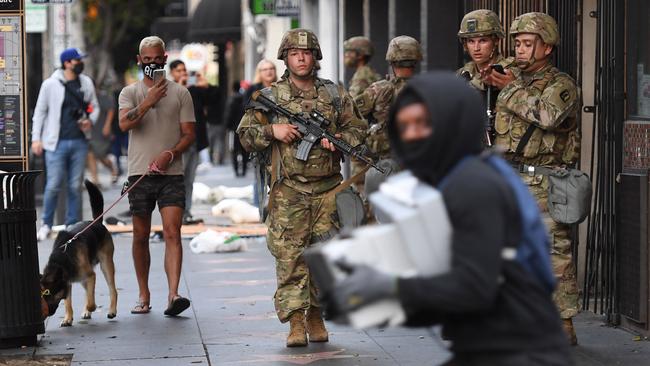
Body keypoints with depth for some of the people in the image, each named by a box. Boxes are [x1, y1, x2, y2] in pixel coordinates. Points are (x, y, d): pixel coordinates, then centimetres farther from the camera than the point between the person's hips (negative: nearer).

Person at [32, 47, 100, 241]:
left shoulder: (86, 83, 7)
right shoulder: (50, 84, -4)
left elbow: (95, 107, 18)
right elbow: (40, 112, 2)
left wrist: (90, 121, -3)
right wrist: (36, 138, -3)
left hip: (79, 142, 4)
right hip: (56, 143, -3)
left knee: (75, 186, 6)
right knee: (53, 186, -5)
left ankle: (72, 225, 14)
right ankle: (46, 224, 11)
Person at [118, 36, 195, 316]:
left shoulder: (180, 93, 8)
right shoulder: (130, 93, 8)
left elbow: (189, 134, 4)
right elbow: (124, 124, -11)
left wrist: (170, 154, -13)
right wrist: (148, 102, -21)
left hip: (171, 174, -1)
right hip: (139, 174, 1)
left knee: (172, 232, -14)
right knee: (141, 236, 7)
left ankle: (173, 295, -22)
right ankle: (143, 295, 18)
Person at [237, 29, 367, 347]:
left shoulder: (335, 95, 10)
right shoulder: (270, 97, 6)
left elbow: (359, 131, 14)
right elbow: (245, 134, 7)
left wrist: (338, 139, -6)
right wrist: (272, 131, -10)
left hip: (327, 190, 2)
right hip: (288, 192, -2)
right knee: (289, 257, -7)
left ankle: (316, 315, 18)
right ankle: (295, 322, -6)